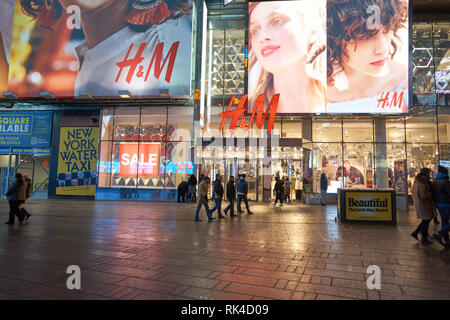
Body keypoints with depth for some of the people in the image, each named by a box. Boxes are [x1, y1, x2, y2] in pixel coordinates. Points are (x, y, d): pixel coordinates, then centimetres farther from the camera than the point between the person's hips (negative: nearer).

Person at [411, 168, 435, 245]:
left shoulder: (417, 182, 7)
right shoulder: (421, 184, -24)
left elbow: (412, 191, 18)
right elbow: (423, 196, -27)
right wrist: (431, 193, -12)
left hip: (419, 204, 10)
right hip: (424, 205, -10)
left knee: (427, 220, 21)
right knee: (426, 221, 4)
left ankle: (415, 233, 24)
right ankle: (424, 240, 17)